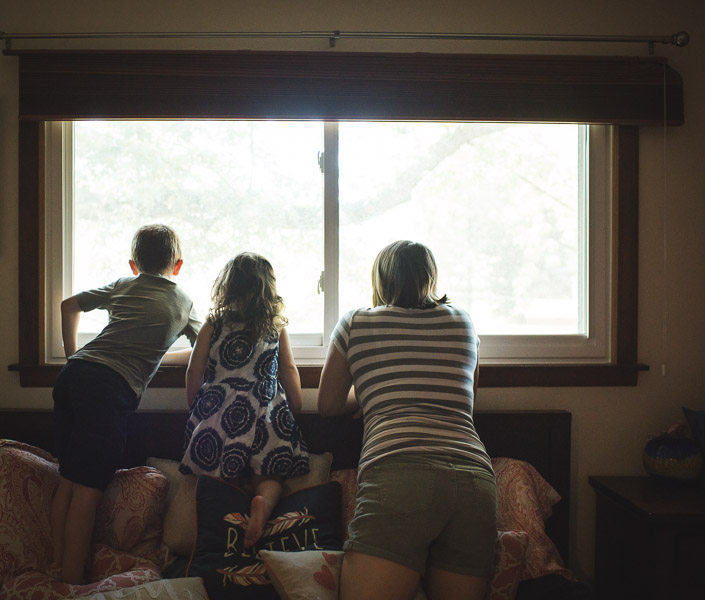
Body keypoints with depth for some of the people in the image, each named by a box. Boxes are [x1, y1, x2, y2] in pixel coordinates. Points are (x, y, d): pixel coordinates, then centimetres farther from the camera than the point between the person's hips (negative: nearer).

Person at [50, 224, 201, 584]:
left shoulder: (121, 286, 24)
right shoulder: (182, 301, 18)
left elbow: (69, 306, 32)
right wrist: (162, 356, 44)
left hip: (74, 373, 5)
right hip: (112, 386, -4)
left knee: (68, 479, 11)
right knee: (88, 487, -3)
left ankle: (57, 565, 20)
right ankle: (72, 580, 1)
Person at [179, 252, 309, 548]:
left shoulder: (213, 324, 8)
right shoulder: (277, 327, 10)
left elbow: (194, 373, 9)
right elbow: (289, 371, 14)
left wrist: (194, 407, 24)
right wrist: (295, 408, 28)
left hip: (217, 412, 0)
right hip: (264, 413, 1)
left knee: (216, 477, 1)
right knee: (269, 477, 7)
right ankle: (264, 502, -26)